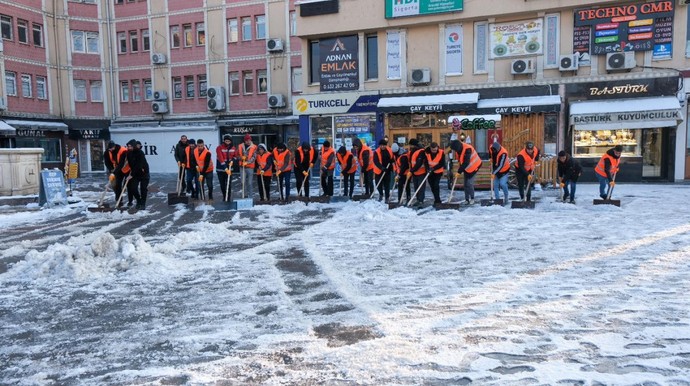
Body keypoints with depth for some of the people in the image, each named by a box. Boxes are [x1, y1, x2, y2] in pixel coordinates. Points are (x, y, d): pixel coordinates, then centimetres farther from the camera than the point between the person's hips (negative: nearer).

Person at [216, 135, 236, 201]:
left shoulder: (233, 148, 2)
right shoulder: (219, 148, -12)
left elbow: (235, 156, 19)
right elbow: (221, 159, -21)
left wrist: (232, 161, -4)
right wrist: (225, 168, -30)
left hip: (229, 169, 2)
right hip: (220, 169, -2)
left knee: (229, 184, -6)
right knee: (222, 185, 9)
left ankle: (228, 198, -1)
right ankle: (224, 197, 28)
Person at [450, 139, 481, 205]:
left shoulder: (467, 149, -33)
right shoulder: (458, 148, -9)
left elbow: (466, 163, -34)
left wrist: (459, 172, -32)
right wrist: (460, 167, 1)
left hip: (474, 167, -7)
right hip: (466, 168, 7)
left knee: (469, 183, -11)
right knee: (465, 184, 6)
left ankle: (472, 199, 3)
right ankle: (467, 199, 14)